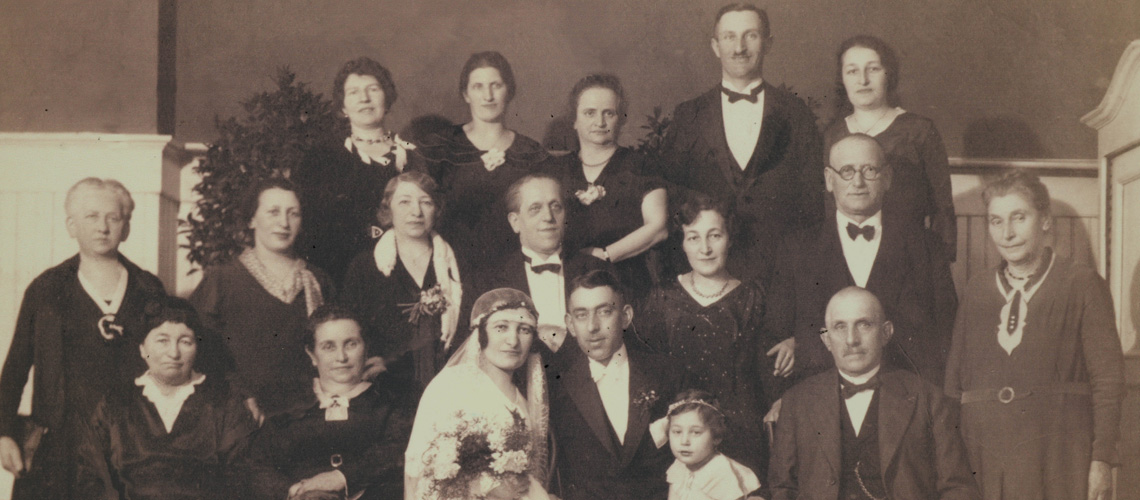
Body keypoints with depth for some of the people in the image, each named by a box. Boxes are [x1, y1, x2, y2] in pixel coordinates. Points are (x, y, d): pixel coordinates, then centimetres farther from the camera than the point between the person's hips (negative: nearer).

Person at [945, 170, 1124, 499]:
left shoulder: (1083, 286, 4)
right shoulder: (975, 292, 14)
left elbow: (1108, 380, 1)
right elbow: (954, 381, 12)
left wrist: (1102, 461, -6)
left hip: (1061, 465, -3)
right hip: (985, 464, 3)